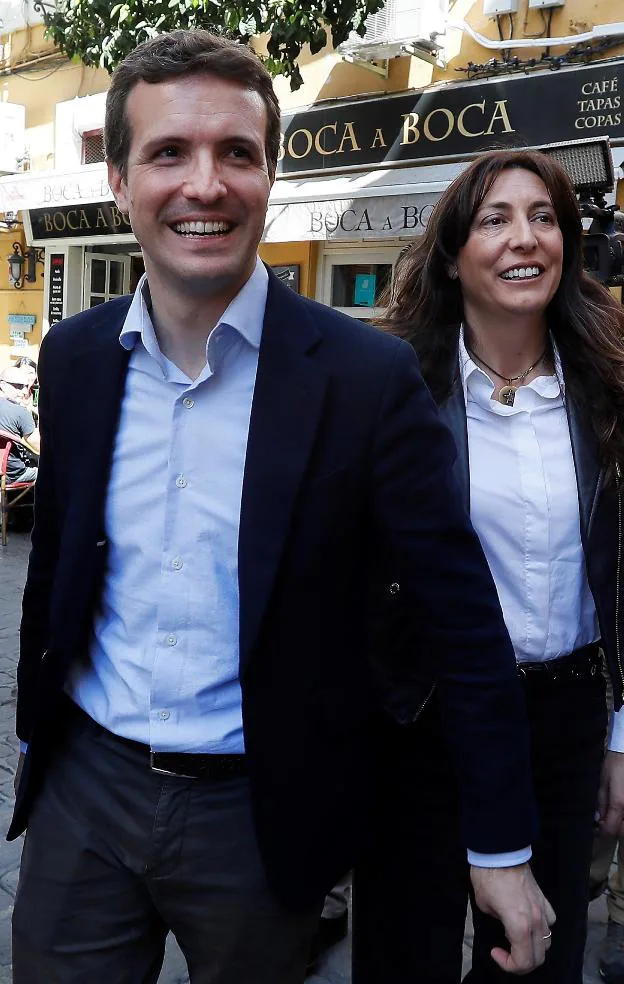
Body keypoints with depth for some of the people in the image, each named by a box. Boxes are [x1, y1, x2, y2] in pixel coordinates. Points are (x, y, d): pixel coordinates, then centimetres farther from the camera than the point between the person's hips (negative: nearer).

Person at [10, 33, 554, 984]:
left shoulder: (369, 376, -16)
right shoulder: (73, 357, -2)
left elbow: (461, 618, -11)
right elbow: (56, 560, 9)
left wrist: (502, 844, -8)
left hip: (262, 811, -3)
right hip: (82, 789, 4)